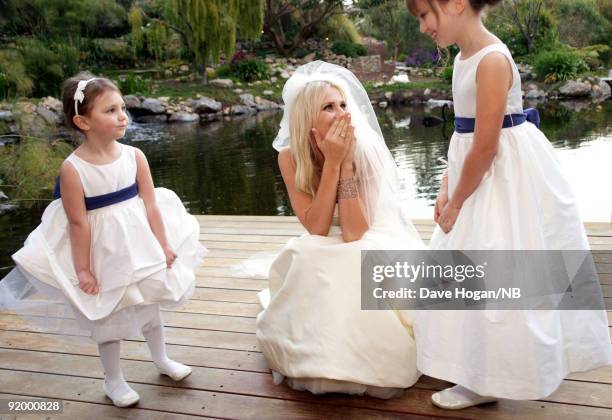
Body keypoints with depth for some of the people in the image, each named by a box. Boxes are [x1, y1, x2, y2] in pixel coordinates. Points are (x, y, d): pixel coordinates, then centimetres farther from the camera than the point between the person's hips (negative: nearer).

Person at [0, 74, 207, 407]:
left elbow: (151, 204, -6)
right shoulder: (73, 169, -21)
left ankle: (161, 359, 47)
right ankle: (113, 380, 37)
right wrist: (82, 270, -13)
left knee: (149, 304, 22)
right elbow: (78, 223, -18)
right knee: (109, 317, 14)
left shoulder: (134, 156, -10)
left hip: (141, 247, 4)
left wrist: (164, 246, -2)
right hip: (104, 253, -4)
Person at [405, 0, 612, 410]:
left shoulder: (492, 60, -22)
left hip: (507, 179, -10)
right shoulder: (464, 57, 6)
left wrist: (456, 205, -13)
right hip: (484, 173, 10)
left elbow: (485, 147, -23)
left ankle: (485, 381, 16)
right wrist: (446, 190, 5)